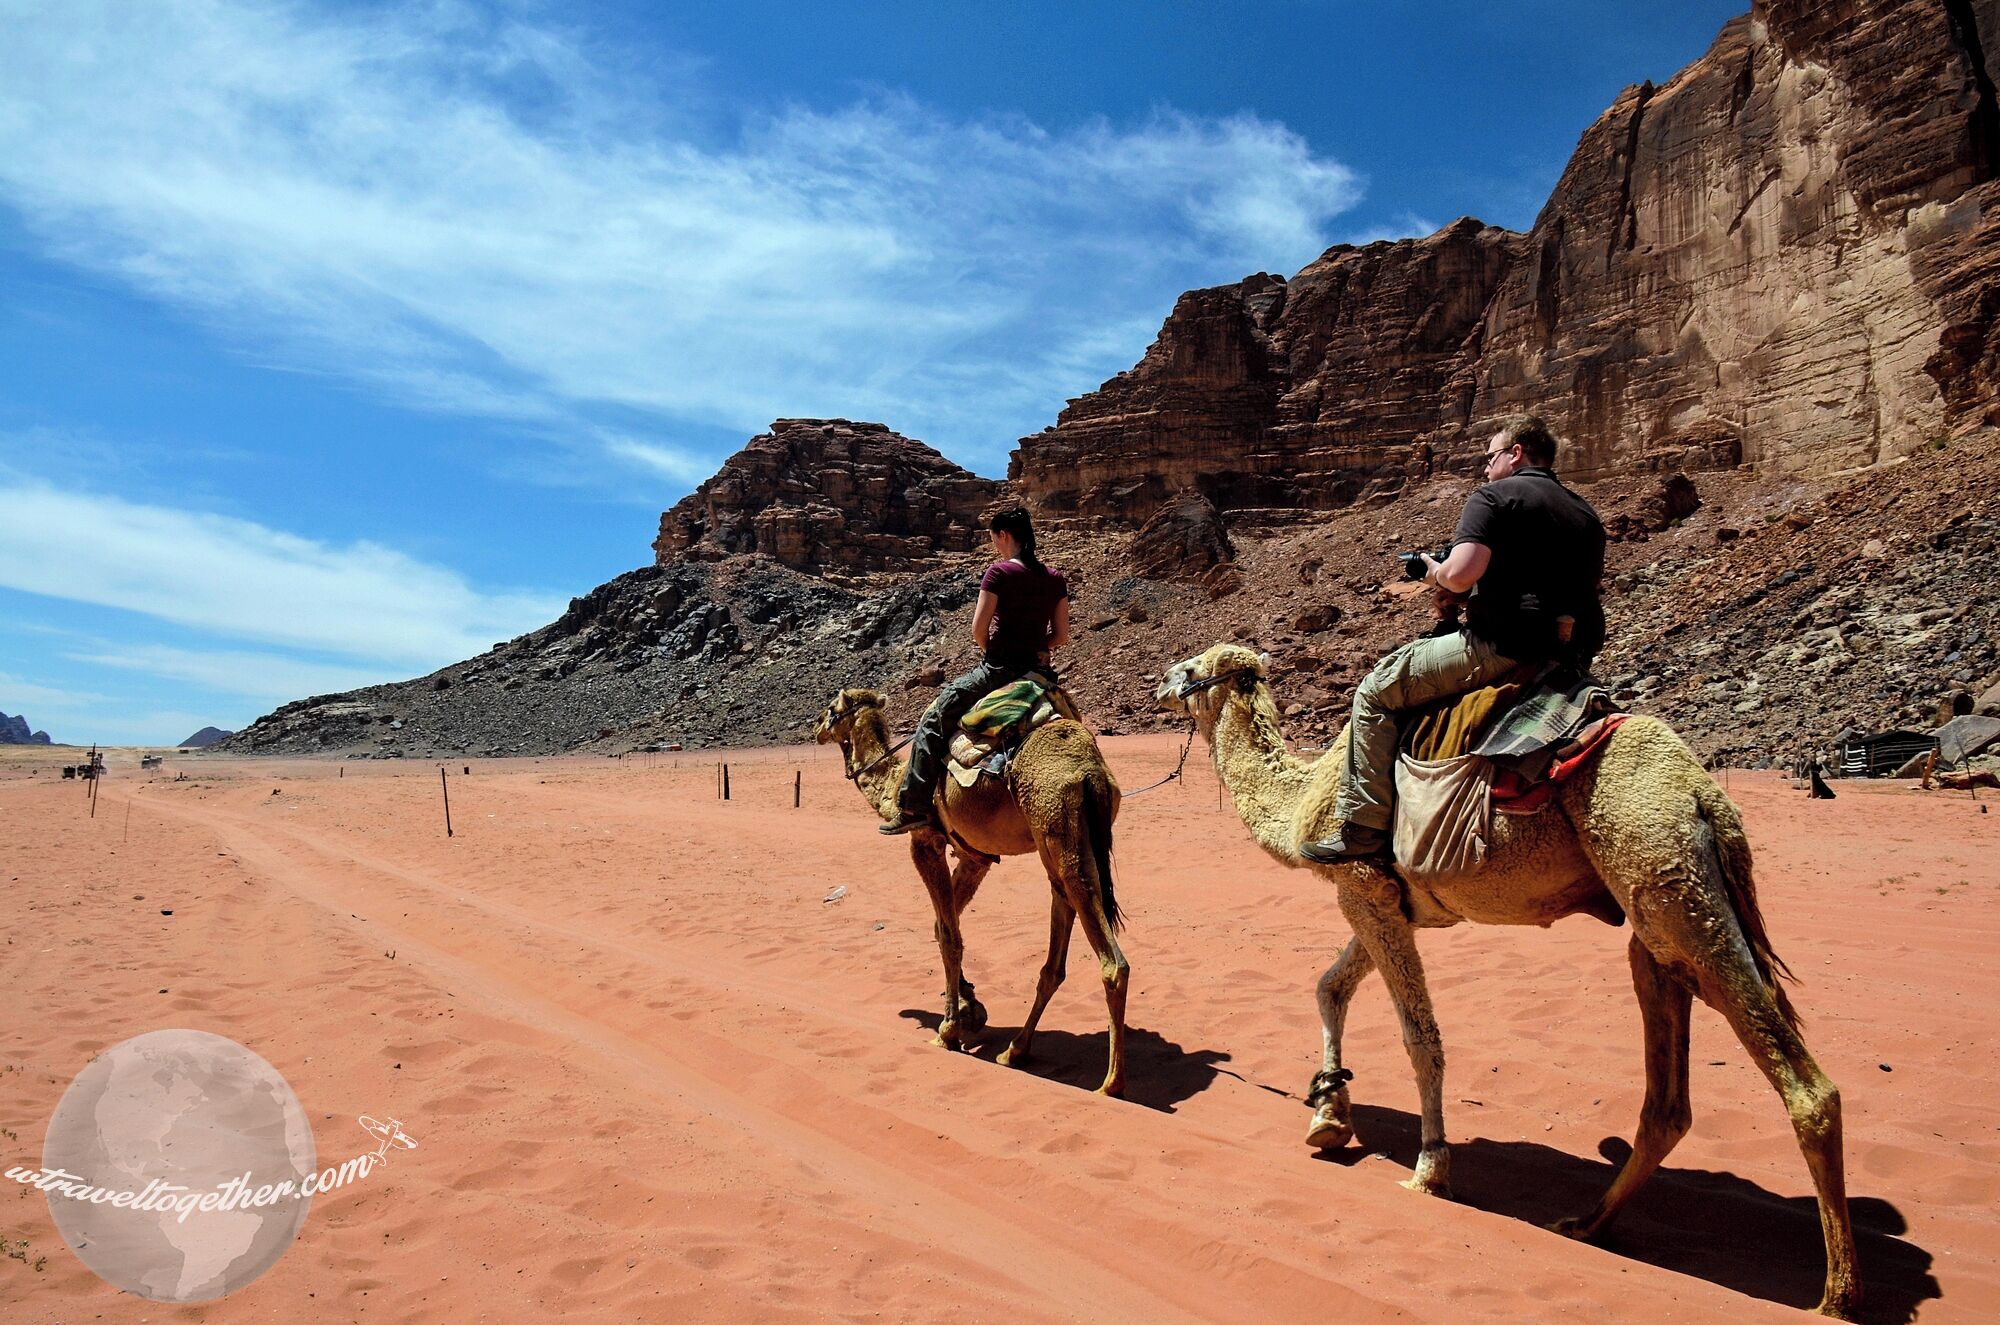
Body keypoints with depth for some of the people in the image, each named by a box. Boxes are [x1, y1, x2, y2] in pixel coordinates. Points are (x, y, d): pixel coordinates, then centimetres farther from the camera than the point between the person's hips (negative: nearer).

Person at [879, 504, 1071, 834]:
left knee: (934, 720, 3)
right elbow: (1061, 636, 8)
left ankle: (914, 806, -1)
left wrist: (995, 654, 6)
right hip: (1038, 669, 7)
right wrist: (1030, 650, 12)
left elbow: (978, 631, -12)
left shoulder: (999, 572, -11)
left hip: (998, 668, -7)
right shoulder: (1056, 579, 7)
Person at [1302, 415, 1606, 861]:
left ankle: (1363, 827, -4)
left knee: (1377, 691, 0)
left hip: (1501, 646, -9)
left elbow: (1460, 574, -20)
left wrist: (1435, 571, 2)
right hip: (1567, 652, 9)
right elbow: (1583, 590, 24)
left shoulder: (1494, 497, -6)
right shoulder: (1586, 514, 19)